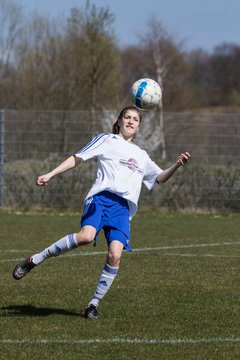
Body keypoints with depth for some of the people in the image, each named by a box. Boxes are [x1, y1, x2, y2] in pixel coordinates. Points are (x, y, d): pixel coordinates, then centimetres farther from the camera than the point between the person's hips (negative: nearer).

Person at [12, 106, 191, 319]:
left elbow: (159, 178, 33)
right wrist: (50, 175, 3)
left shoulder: (141, 156, 31)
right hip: (101, 197, -4)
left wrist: (176, 166, 13)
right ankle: (34, 261, -19)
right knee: (86, 236, -33)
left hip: (123, 207, 4)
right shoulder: (107, 140, 17)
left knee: (115, 255, -17)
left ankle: (94, 304, -4)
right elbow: (77, 158, 13)